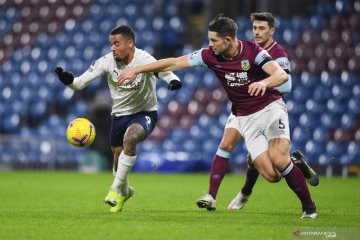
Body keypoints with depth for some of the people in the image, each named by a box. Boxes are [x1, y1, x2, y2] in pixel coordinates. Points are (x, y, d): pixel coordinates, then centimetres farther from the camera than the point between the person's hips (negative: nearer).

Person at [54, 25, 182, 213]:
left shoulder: (143, 60, -24)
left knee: (130, 137, -34)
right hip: (120, 114, 4)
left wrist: (173, 81, -66)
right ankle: (124, 191, 45)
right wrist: (69, 81, -40)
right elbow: (81, 82, -17)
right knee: (118, 159, 11)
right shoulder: (107, 61, -14)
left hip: (145, 113, -4)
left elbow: (162, 70, -43)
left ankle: (116, 188, -19)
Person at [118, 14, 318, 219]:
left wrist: (264, 82, -49)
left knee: (279, 160, -26)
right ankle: (294, 162, 20)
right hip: (247, 118, 3)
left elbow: (282, 75, -28)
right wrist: (136, 70, 2)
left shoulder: (253, 51, -16)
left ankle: (309, 207, -7)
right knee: (270, 175, -15)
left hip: (271, 107, -3)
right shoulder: (210, 56, -6)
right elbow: (174, 63, 1)